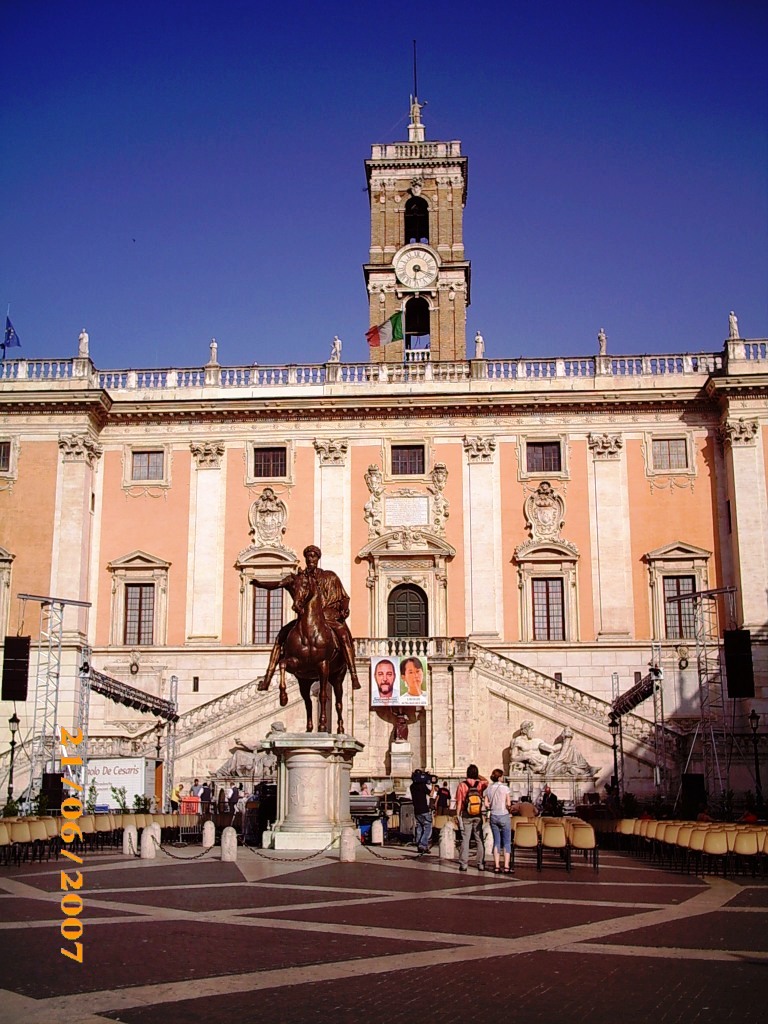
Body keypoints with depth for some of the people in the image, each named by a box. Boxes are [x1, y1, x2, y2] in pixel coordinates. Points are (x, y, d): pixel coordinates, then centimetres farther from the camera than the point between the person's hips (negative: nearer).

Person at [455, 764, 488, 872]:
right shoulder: (480, 784, -4)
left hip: (466, 816, -2)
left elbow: (459, 802, -8)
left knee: (465, 840, 1)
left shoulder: (462, 785, -9)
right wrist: (478, 776, 12)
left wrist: (458, 815, -1)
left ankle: (464, 864, -1)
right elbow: (487, 781, 19)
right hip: (478, 816, 2)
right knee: (479, 840, 8)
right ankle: (481, 864, 8)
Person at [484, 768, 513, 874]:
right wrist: (510, 810, 7)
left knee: (496, 841, 10)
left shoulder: (489, 789, 2)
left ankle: (497, 866, 7)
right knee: (507, 842, 4)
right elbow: (508, 804, -13)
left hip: (493, 817, 4)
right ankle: (506, 867, 0)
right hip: (504, 816, -4)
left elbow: (486, 804, 0)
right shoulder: (505, 788, -10)